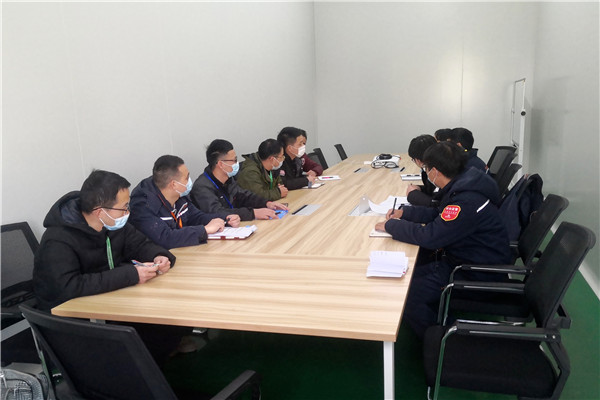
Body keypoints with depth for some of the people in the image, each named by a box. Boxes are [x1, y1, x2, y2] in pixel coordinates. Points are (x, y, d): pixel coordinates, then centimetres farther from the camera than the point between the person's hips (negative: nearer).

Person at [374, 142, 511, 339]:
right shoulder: (462, 185, 2)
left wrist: (391, 225, -18)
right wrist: (404, 213, 9)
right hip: (464, 256, 10)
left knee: (408, 293, -16)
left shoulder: (467, 201, -29)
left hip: (477, 275, -10)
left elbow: (430, 236, -30)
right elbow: (439, 215, 17)